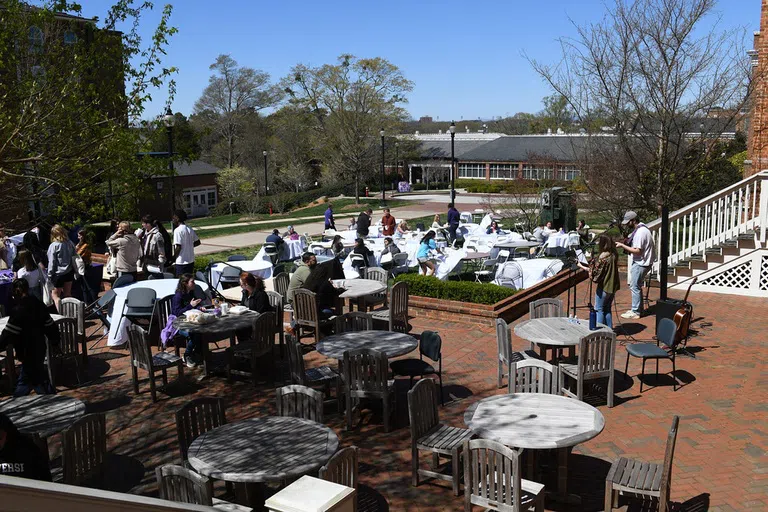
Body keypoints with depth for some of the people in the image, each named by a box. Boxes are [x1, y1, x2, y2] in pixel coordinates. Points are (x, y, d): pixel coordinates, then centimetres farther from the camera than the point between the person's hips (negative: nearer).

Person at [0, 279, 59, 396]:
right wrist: (54, 342, 22)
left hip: (29, 353, -8)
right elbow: (51, 327, 10)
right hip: (40, 349, 8)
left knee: (40, 382, 1)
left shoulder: (19, 310, -21)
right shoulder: (39, 305, 2)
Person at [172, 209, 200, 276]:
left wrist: (174, 257, -6)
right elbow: (197, 242, 15)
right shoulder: (190, 229, 8)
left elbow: (178, 247, -19)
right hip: (191, 260, 7)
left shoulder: (177, 230, -14)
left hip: (181, 262, -7)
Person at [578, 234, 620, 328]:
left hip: (604, 287, -8)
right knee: (607, 309, 19)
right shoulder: (614, 255, 3)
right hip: (613, 286, 8)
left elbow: (595, 272, -15)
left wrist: (582, 266, -4)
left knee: (599, 309, 4)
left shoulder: (602, 257, -21)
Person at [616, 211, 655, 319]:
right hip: (640, 262, 10)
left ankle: (635, 312, 3)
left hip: (641, 264, -10)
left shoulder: (640, 232, -22)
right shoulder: (642, 228, 11)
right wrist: (627, 242, 8)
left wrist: (622, 245, -20)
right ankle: (638, 309, 26)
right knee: (637, 286, 17)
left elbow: (637, 251, -26)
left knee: (634, 287, -4)